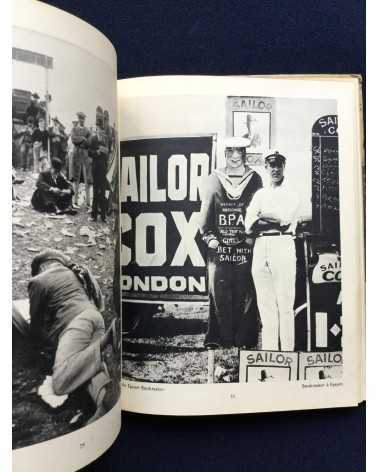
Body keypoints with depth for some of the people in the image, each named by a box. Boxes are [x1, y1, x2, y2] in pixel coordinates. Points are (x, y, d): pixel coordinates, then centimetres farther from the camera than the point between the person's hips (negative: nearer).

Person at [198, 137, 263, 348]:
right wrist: (209, 236, 1)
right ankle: (222, 339, 14)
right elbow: (205, 212, 10)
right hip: (219, 247, 1)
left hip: (247, 247, 0)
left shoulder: (255, 179, 7)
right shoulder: (214, 179, 8)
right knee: (220, 294, 2)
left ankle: (245, 340, 13)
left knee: (245, 295, 2)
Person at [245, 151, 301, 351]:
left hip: (282, 245, -4)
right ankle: (268, 351, 12)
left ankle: (287, 351, 1)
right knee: (265, 303, 5)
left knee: (285, 303, -5)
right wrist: (276, 222, -5)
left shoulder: (293, 194, 9)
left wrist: (261, 216, 1)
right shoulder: (260, 194, 19)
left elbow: (285, 219, -11)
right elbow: (248, 227, 5)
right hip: (260, 247, 4)